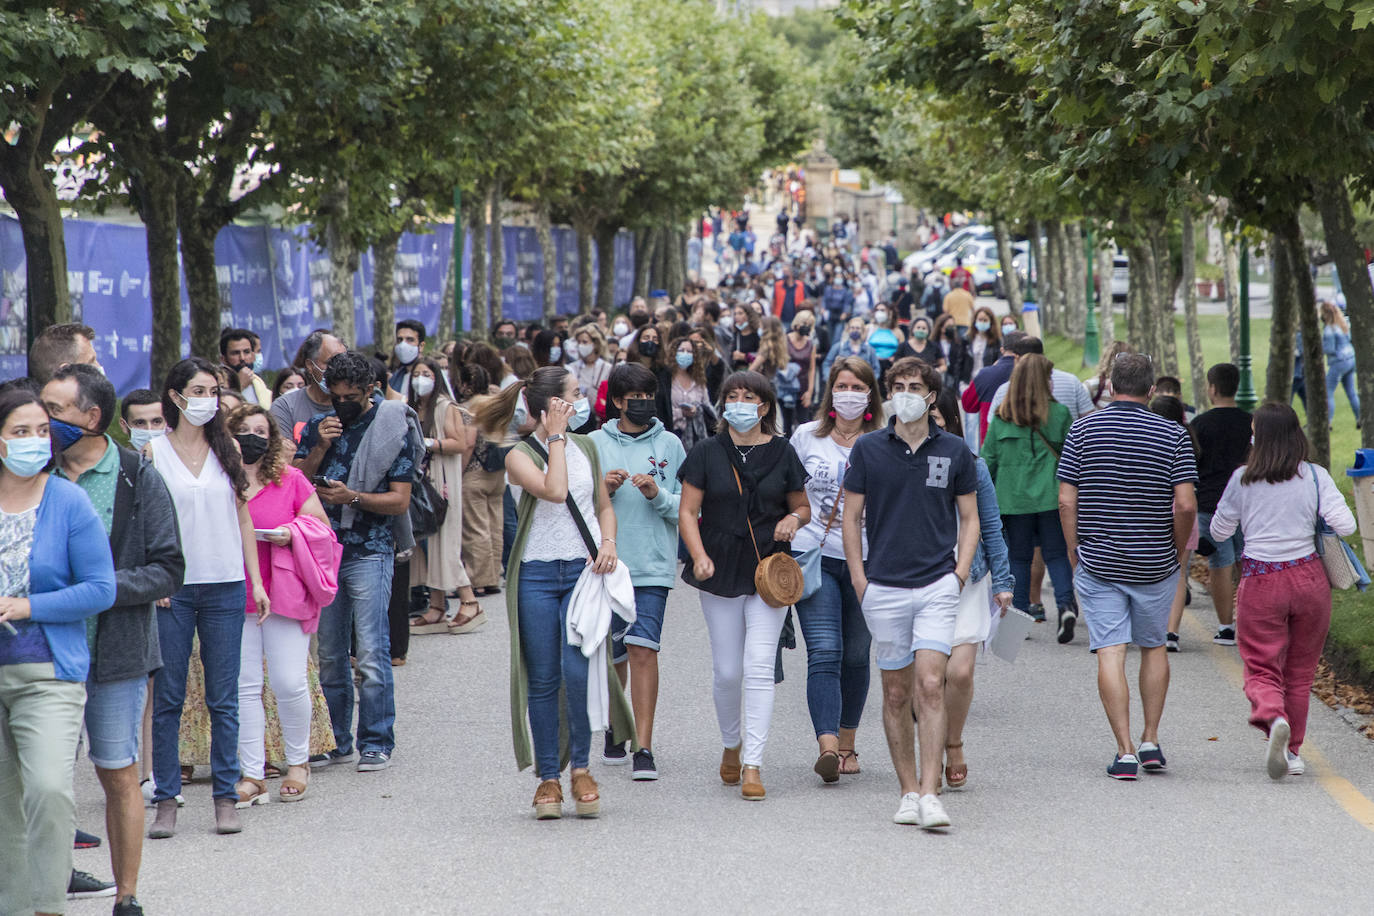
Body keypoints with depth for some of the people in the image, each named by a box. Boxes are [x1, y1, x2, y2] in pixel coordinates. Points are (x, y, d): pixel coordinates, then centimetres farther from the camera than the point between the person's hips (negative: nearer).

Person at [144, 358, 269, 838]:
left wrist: (256, 580, 6)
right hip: (172, 588, -2)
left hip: (224, 587, 2)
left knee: (223, 699, 4)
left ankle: (226, 798, 9)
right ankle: (165, 800, 7)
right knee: (168, 698, 1)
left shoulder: (227, 449, 9)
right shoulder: (154, 452, 2)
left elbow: (243, 517, 11)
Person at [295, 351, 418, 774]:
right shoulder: (318, 426, 11)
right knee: (329, 655, 8)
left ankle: (376, 744, -2)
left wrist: (351, 497, -19)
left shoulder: (394, 430, -2)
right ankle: (336, 741, 17)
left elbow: (399, 500, -6)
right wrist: (321, 447, -8)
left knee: (371, 654, -9)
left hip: (370, 553, -4)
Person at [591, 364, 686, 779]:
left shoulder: (669, 444, 5)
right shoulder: (596, 444, 6)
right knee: (613, 655, 12)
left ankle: (644, 749, -14)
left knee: (643, 650, -14)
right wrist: (604, 490, -12)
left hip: (653, 565, -2)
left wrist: (658, 495, -14)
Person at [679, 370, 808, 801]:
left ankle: (752, 765, -10)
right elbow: (688, 512, 1)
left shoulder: (781, 453, 4)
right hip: (721, 571, 1)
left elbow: (802, 506, 15)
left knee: (759, 666, -11)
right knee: (727, 671, 5)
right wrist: (699, 556, -14)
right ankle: (731, 745, 32)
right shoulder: (706, 454, 3)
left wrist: (794, 519, -8)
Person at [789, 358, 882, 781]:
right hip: (815, 556, 0)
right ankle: (827, 747, -22)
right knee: (824, 654, -13)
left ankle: (847, 744, 25)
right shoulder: (806, 437, 5)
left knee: (855, 656, 10)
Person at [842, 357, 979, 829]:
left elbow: (970, 519, 11)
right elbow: (852, 516, 8)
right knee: (896, 693, 7)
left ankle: (929, 794, -15)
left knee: (930, 687, -13)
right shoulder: (868, 449, 3)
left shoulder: (954, 451, 4)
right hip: (884, 589, 1)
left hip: (937, 586, -1)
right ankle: (908, 792, 16)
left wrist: (960, 572, -1)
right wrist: (859, 579, 1)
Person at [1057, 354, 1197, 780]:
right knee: (1153, 647, 18)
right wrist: (1178, 551, 6)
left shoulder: (1083, 429, -3)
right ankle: (1151, 741, 17)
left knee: (1110, 653, -1)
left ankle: (1125, 751, -7)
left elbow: (1066, 500, -4)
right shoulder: (1173, 435, -5)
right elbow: (1185, 505, -10)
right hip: (1155, 564, 1)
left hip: (1098, 563, -1)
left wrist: (1074, 551, 7)